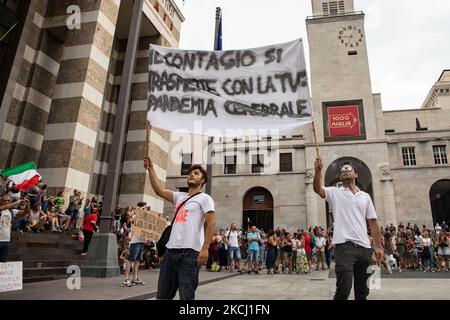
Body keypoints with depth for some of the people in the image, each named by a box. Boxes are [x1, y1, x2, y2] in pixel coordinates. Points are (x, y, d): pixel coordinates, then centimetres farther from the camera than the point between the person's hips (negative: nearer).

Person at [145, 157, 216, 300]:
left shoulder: (204, 198, 2)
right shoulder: (179, 197, 20)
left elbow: (211, 223, -8)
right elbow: (159, 190, 14)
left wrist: (205, 248, -17)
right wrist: (150, 169, 9)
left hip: (190, 252, -6)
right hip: (171, 250, 7)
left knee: (186, 295, -1)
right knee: (163, 294, 12)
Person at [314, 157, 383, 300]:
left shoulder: (365, 196, 17)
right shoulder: (334, 193, 7)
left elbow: (373, 222, 15)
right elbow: (318, 189, -14)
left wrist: (379, 246, 8)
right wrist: (318, 171, -31)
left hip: (364, 247, 4)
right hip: (344, 246, -4)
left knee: (362, 290, 11)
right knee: (343, 288, -11)